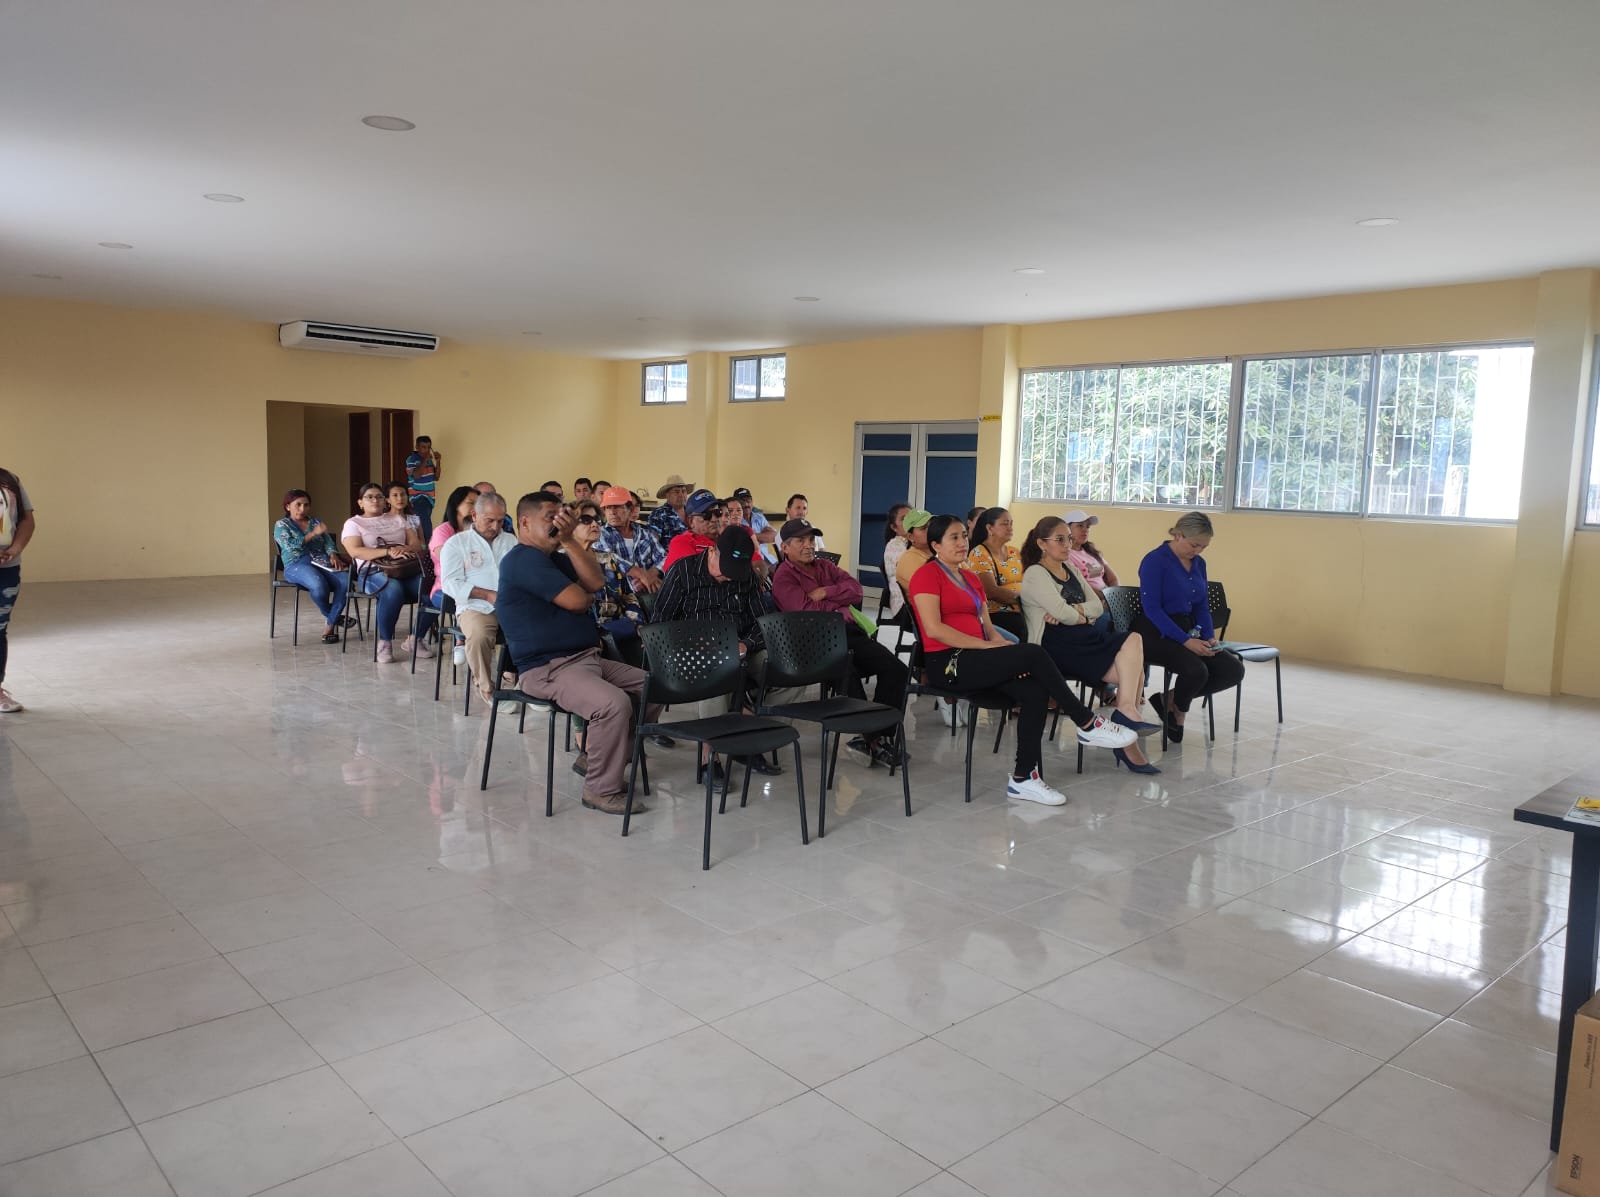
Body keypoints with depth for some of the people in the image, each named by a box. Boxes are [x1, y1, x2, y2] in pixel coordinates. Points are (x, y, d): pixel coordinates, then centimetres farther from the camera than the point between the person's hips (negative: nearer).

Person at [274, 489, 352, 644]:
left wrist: (333, 555, -9)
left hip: (322, 562, 4)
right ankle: (332, 616, -9)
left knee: (345, 581, -30)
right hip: (297, 564, -4)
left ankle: (330, 624, -20)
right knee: (319, 584, -39)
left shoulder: (316, 522, 26)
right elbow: (290, 545, -5)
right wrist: (313, 533, -8)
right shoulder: (281, 525, 13)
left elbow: (328, 542, 13)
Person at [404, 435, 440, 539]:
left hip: (429, 496, 7)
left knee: (425, 522, 8)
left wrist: (437, 462, 0)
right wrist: (425, 460, -20)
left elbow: (436, 478, 13)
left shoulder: (430, 459, 10)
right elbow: (416, 475, -22)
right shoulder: (411, 459, -7)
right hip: (418, 496, -7)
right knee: (426, 523, -19)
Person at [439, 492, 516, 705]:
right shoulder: (456, 542, 12)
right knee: (479, 635, -36)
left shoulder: (512, 542, 22)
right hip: (476, 607, -3)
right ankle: (487, 689, -13)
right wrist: (488, 595, -12)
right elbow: (450, 583, -1)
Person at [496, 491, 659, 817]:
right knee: (614, 704, -31)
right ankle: (601, 790, -15)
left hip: (587, 657, 10)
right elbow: (577, 601, -17)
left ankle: (609, 760, 13)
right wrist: (587, 594, 8)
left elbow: (595, 583, 3)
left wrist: (569, 540, -6)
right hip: (547, 669, -10)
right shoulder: (524, 559, -12)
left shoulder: (552, 557, 20)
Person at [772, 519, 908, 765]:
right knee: (848, 674, -37)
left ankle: (879, 735, -13)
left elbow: (856, 589, 12)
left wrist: (826, 592, -3)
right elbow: (807, 610, -10)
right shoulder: (783, 577, 5)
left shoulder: (824, 565, 26)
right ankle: (871, 735, -21)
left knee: (896, 668, -15)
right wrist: (840, 602, 4)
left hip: (851, 634, 7)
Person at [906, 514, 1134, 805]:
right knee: (1034, 654, -22)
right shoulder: (927, 575, -4)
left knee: (1035, 691, -18)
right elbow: (934, 629, -16)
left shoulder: (971, 578, 21)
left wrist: (1004, 645, -8)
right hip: (947, 662, -8)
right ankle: (1088, 725, -8)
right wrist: (988, 646, -17)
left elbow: (987, 627, 15)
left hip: (975, 659, 8)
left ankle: (1023, 778, -15)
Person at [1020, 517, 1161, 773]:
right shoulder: (1035, 574, -2)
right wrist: (1084, 617, 5)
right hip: (1057, 645, -8)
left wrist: (1072, 611, -7)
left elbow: (1098, 606, 11)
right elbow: (1063, 613, -15)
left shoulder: (1070, 570, 23)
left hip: (1083, 639, 8)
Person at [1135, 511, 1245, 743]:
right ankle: (1177, 712, 2)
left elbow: (1202, 606, 16)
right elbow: (1152, 609, -18)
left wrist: (1209, 636, -3)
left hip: (1187, 630, 8)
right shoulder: (1155, 560, -13)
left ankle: (1170, 700, 4)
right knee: (1196, 670, -32)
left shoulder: (1199, 564, 11)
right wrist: (1185, 641, -25)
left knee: (1233, 669, -10)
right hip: (1156, 633, -8)